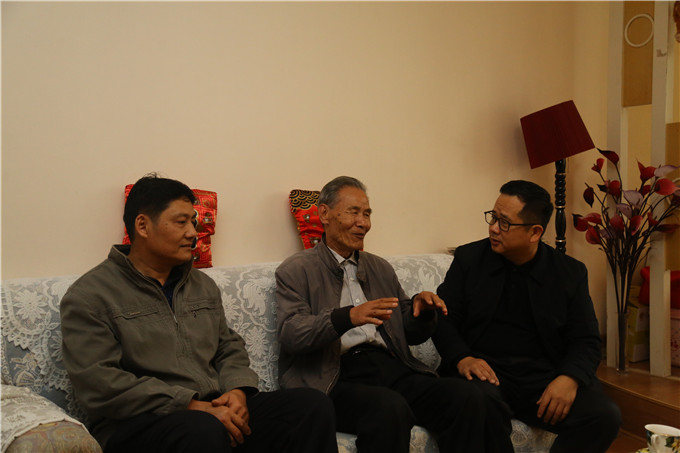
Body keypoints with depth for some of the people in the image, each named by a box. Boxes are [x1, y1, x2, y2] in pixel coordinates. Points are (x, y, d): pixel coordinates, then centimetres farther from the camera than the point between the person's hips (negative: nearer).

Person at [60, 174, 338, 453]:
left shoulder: (202, 285, 19)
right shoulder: (88, 296, -3)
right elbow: (98, 384, -14)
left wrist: (237, 391, -3)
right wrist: (192, 406, -18)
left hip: (214, 411, 7)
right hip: (138, 424, -6)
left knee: (314, 406, -13)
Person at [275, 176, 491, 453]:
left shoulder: (381, 268, 24)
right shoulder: (296, 270, 6)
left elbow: (412, 334, 24)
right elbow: (289, 334, -10)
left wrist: (423, 311, 0)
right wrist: (347, 317, -26)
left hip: (390, 367, 5)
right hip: (336, 376, -5)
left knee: (467, 397, -20)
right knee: (390, 407, -35)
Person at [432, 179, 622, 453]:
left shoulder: (570, 273, 9)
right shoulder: (469, 258, 7)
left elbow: (586, 340, 7)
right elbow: (444, 318, 6)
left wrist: (569, 377, -14)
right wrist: (461, 358, -14)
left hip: (545, 375, 2)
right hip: (485, 370, -1)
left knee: (605, 417, -23)